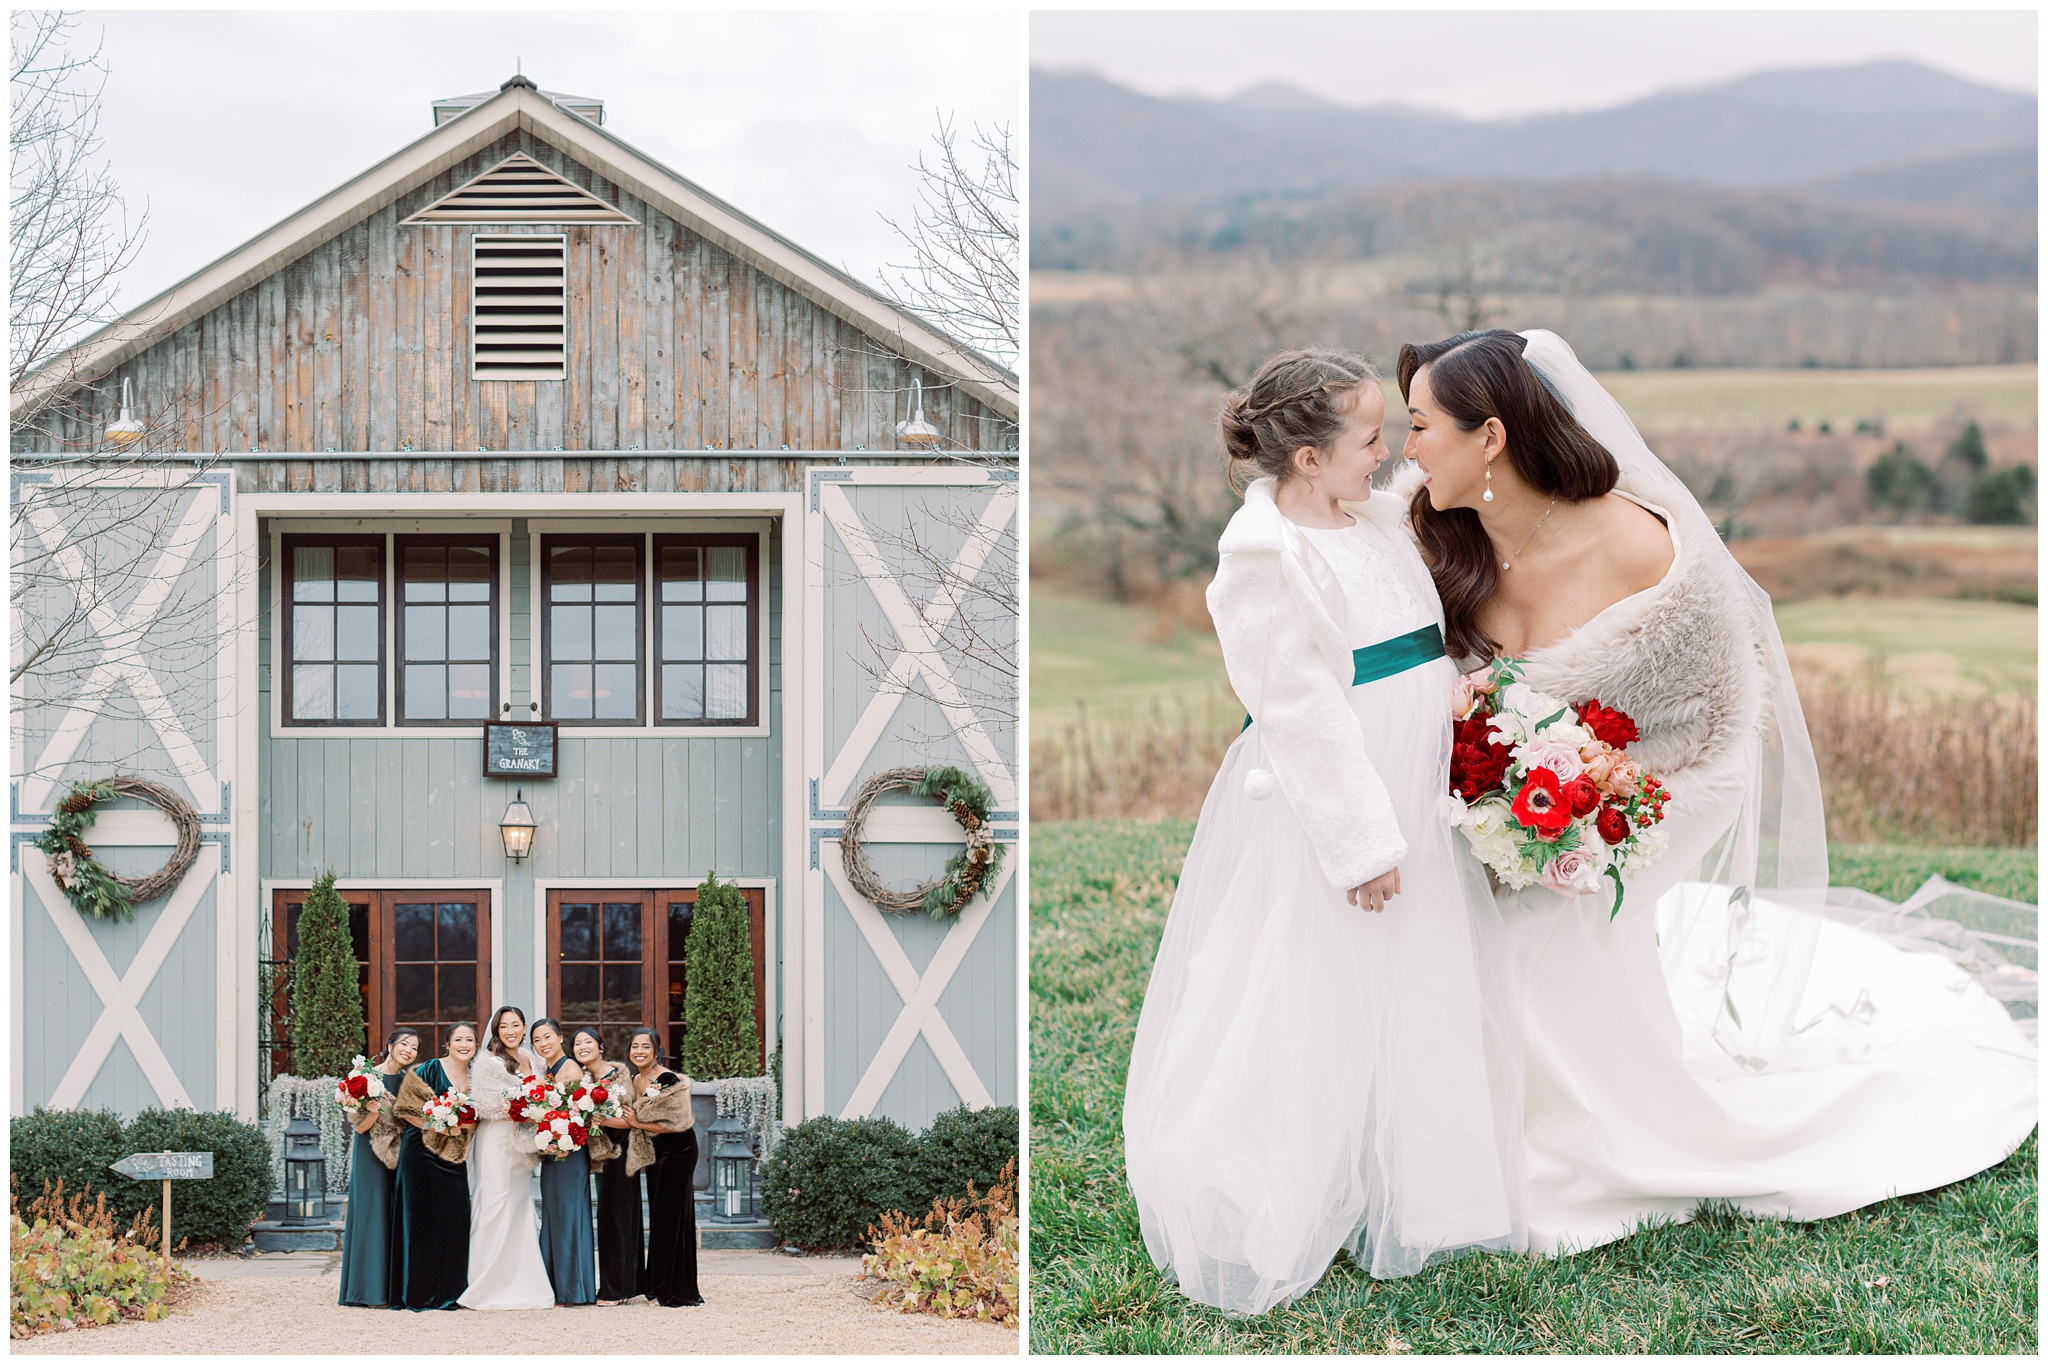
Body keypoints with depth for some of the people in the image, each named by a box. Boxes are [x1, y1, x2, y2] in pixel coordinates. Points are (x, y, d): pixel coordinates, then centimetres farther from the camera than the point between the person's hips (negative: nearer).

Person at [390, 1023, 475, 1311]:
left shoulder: (474, 1076, 12)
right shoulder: (429, 1070, -6)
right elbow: (404, 1109, -8)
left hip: (455, 1156, 6)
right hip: (422, 1151, -6)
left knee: (455, 1219, 2)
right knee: (422, 1218, -5)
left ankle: (448, 1293, 10)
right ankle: (418, 1294, 0)